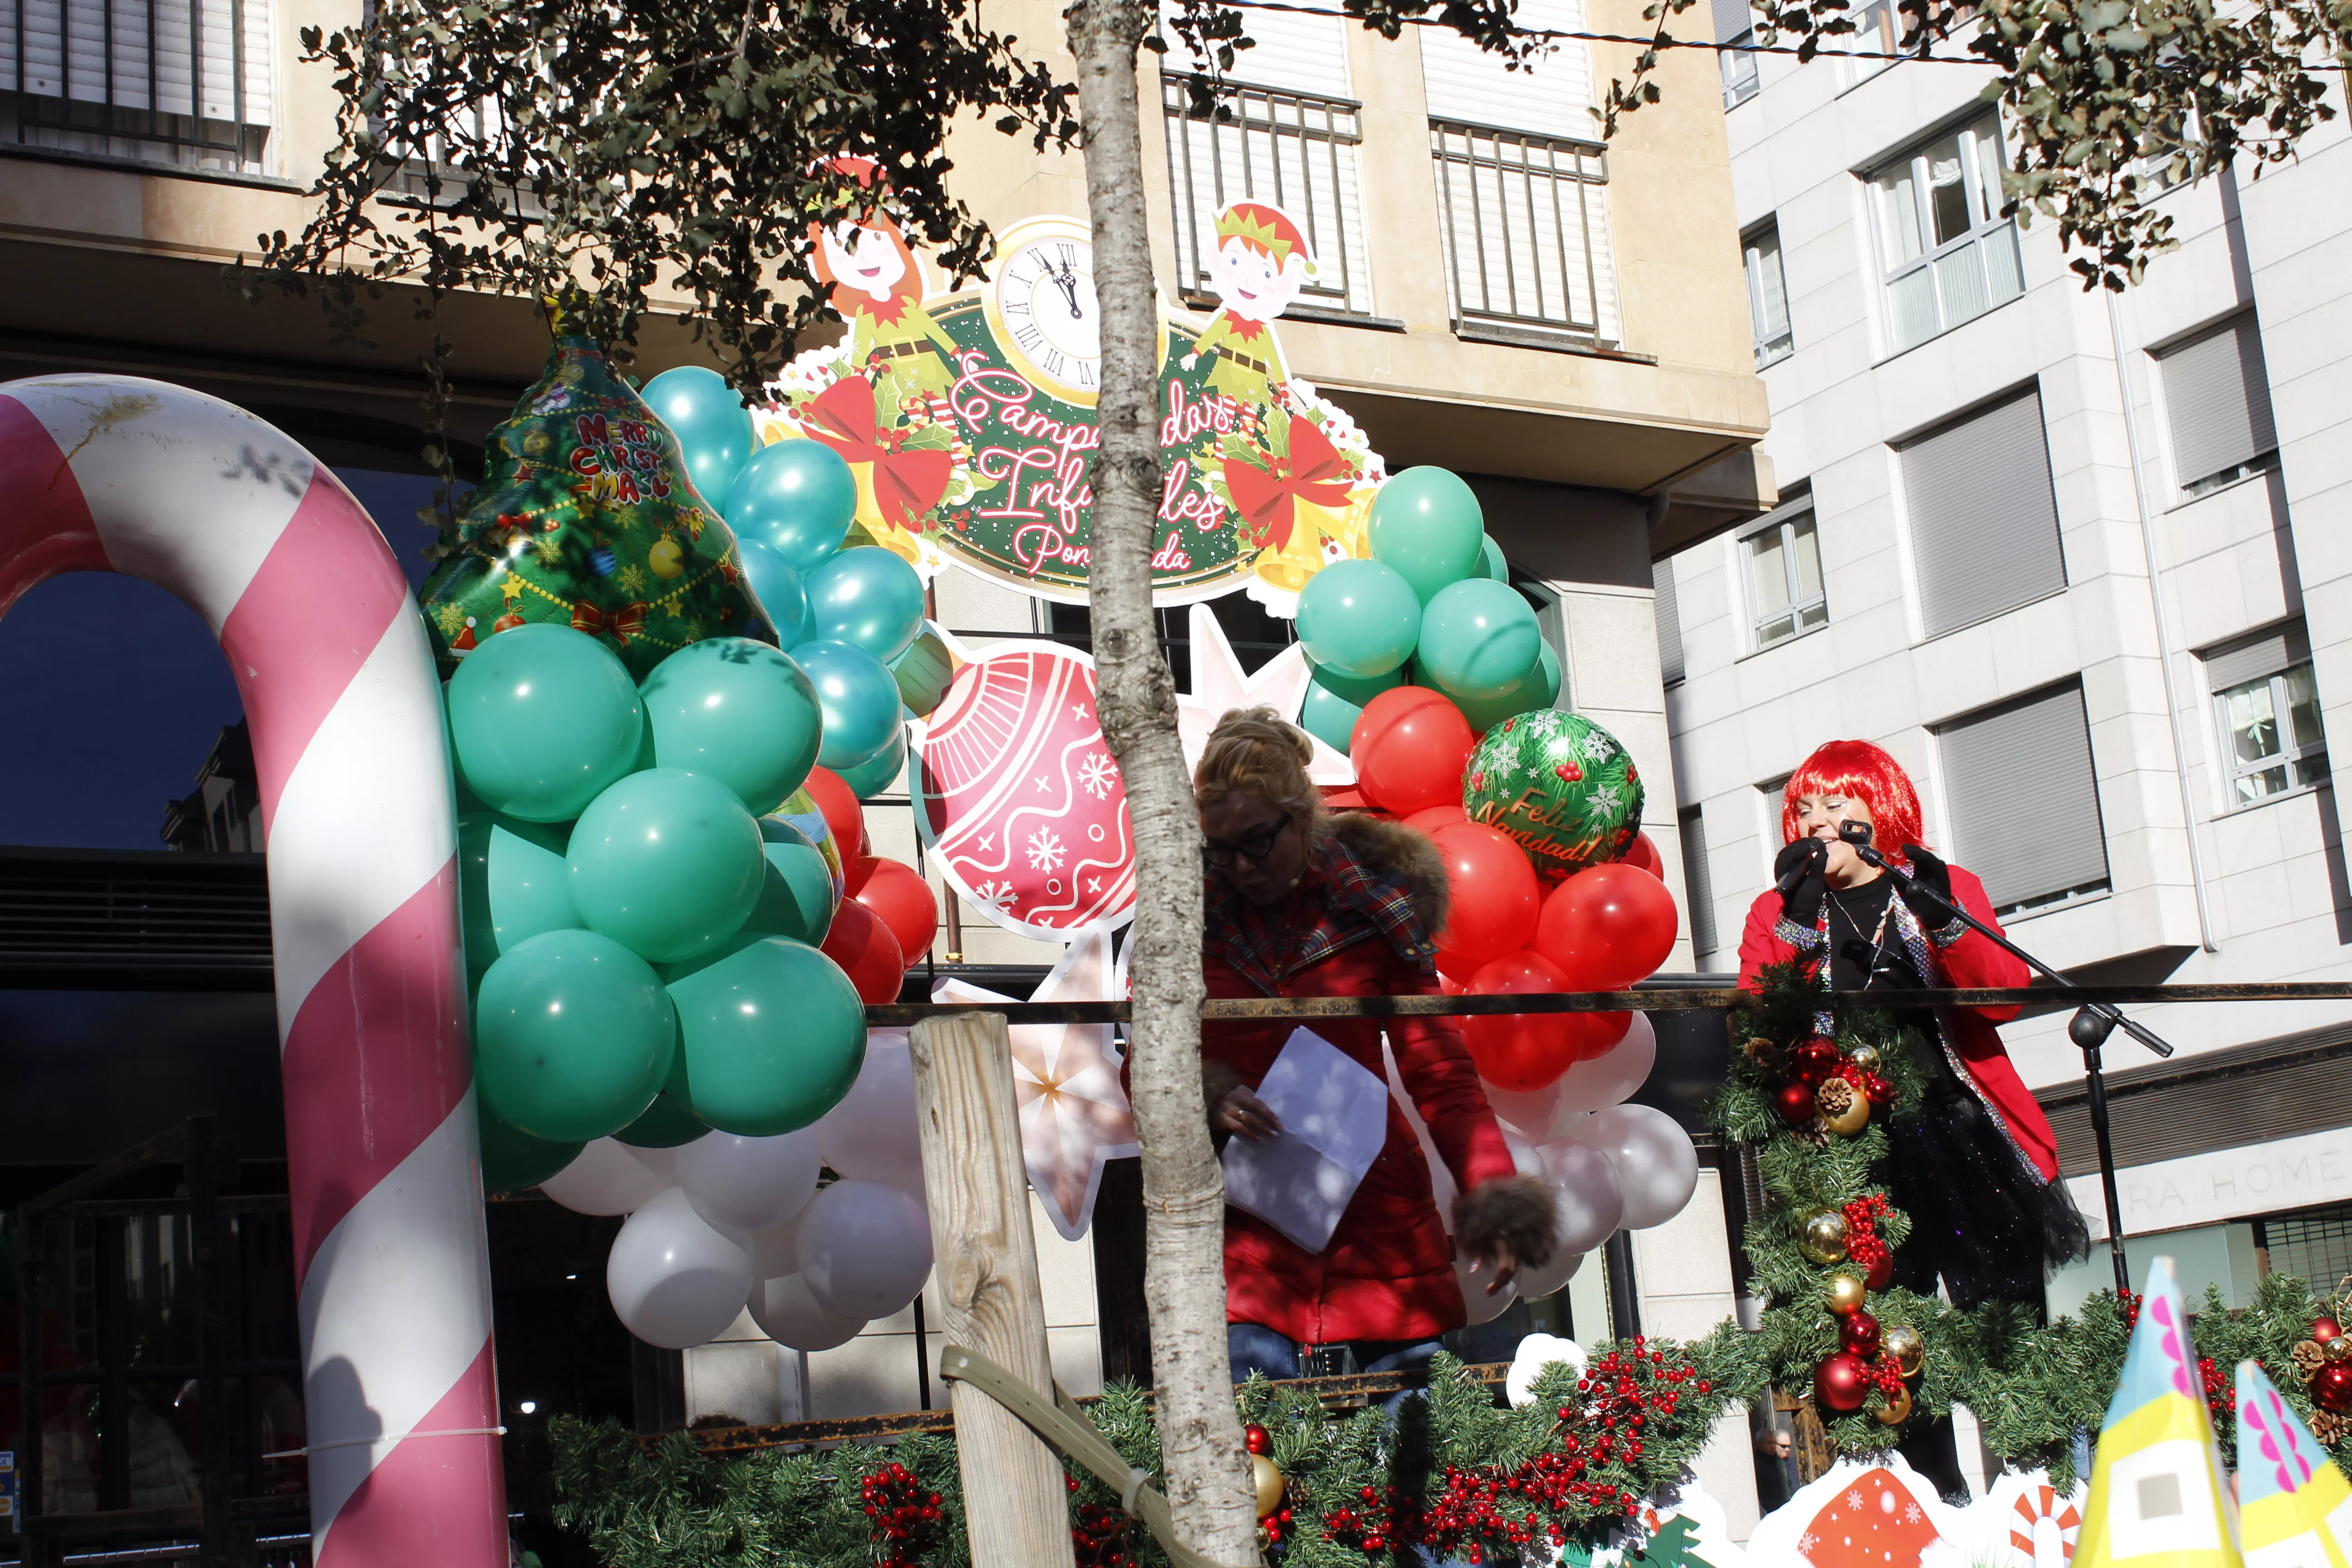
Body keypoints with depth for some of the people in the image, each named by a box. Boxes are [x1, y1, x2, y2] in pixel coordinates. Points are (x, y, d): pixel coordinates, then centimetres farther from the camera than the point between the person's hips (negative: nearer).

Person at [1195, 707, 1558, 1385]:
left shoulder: (1376, 907, 4)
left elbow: (1440, 1071, 2)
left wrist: (1493, 1189, -14)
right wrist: (1209, 1098, -12)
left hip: (1379, 1225, 0)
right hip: (1246, 1235, 0)